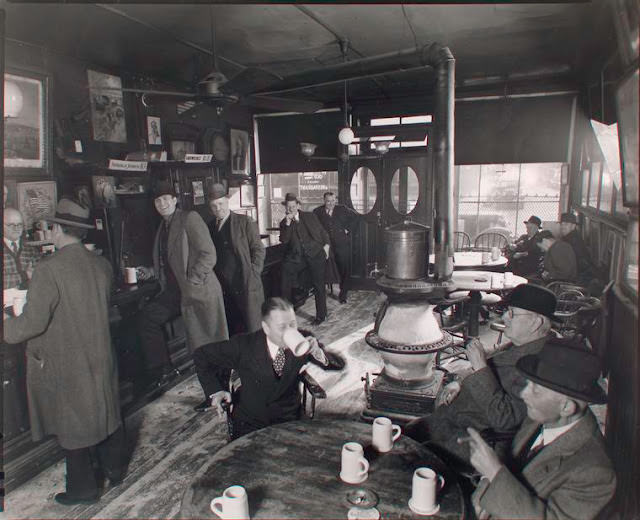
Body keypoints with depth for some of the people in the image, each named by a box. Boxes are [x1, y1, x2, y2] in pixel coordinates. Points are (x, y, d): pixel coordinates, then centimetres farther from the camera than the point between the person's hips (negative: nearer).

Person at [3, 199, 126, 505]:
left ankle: (82, 488, 28)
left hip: (64, 362, -5)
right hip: (100, 355, 6)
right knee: (106, 411, 20)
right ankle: (115, 469, 38)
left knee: (72, 422, 12)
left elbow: (34, 321, -22)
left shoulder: (49, 269, -22)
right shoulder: (101, 265, -2)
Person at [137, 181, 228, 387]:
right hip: (175, 292, 8)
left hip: (199, 291, -8)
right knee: (147, 317, 1)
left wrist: (191, 281, -19)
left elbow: (208, 254, -16)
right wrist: (152, 272, 8)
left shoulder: (189, 218, -9)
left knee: (209, 344, -1)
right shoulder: (162, 227, 16)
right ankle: (161, 370, 13)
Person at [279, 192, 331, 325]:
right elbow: (283, 240, -6)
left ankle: (321, 315, 15)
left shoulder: (310, 217, 8)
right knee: (285, 284, -8)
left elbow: (322, 232, 15)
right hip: (295, 257, 1)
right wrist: (288, 223, -13)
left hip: (315, 254, -1)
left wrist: (326, 245, 2)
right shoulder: (284, 223, 9)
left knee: (318, 285, 0)